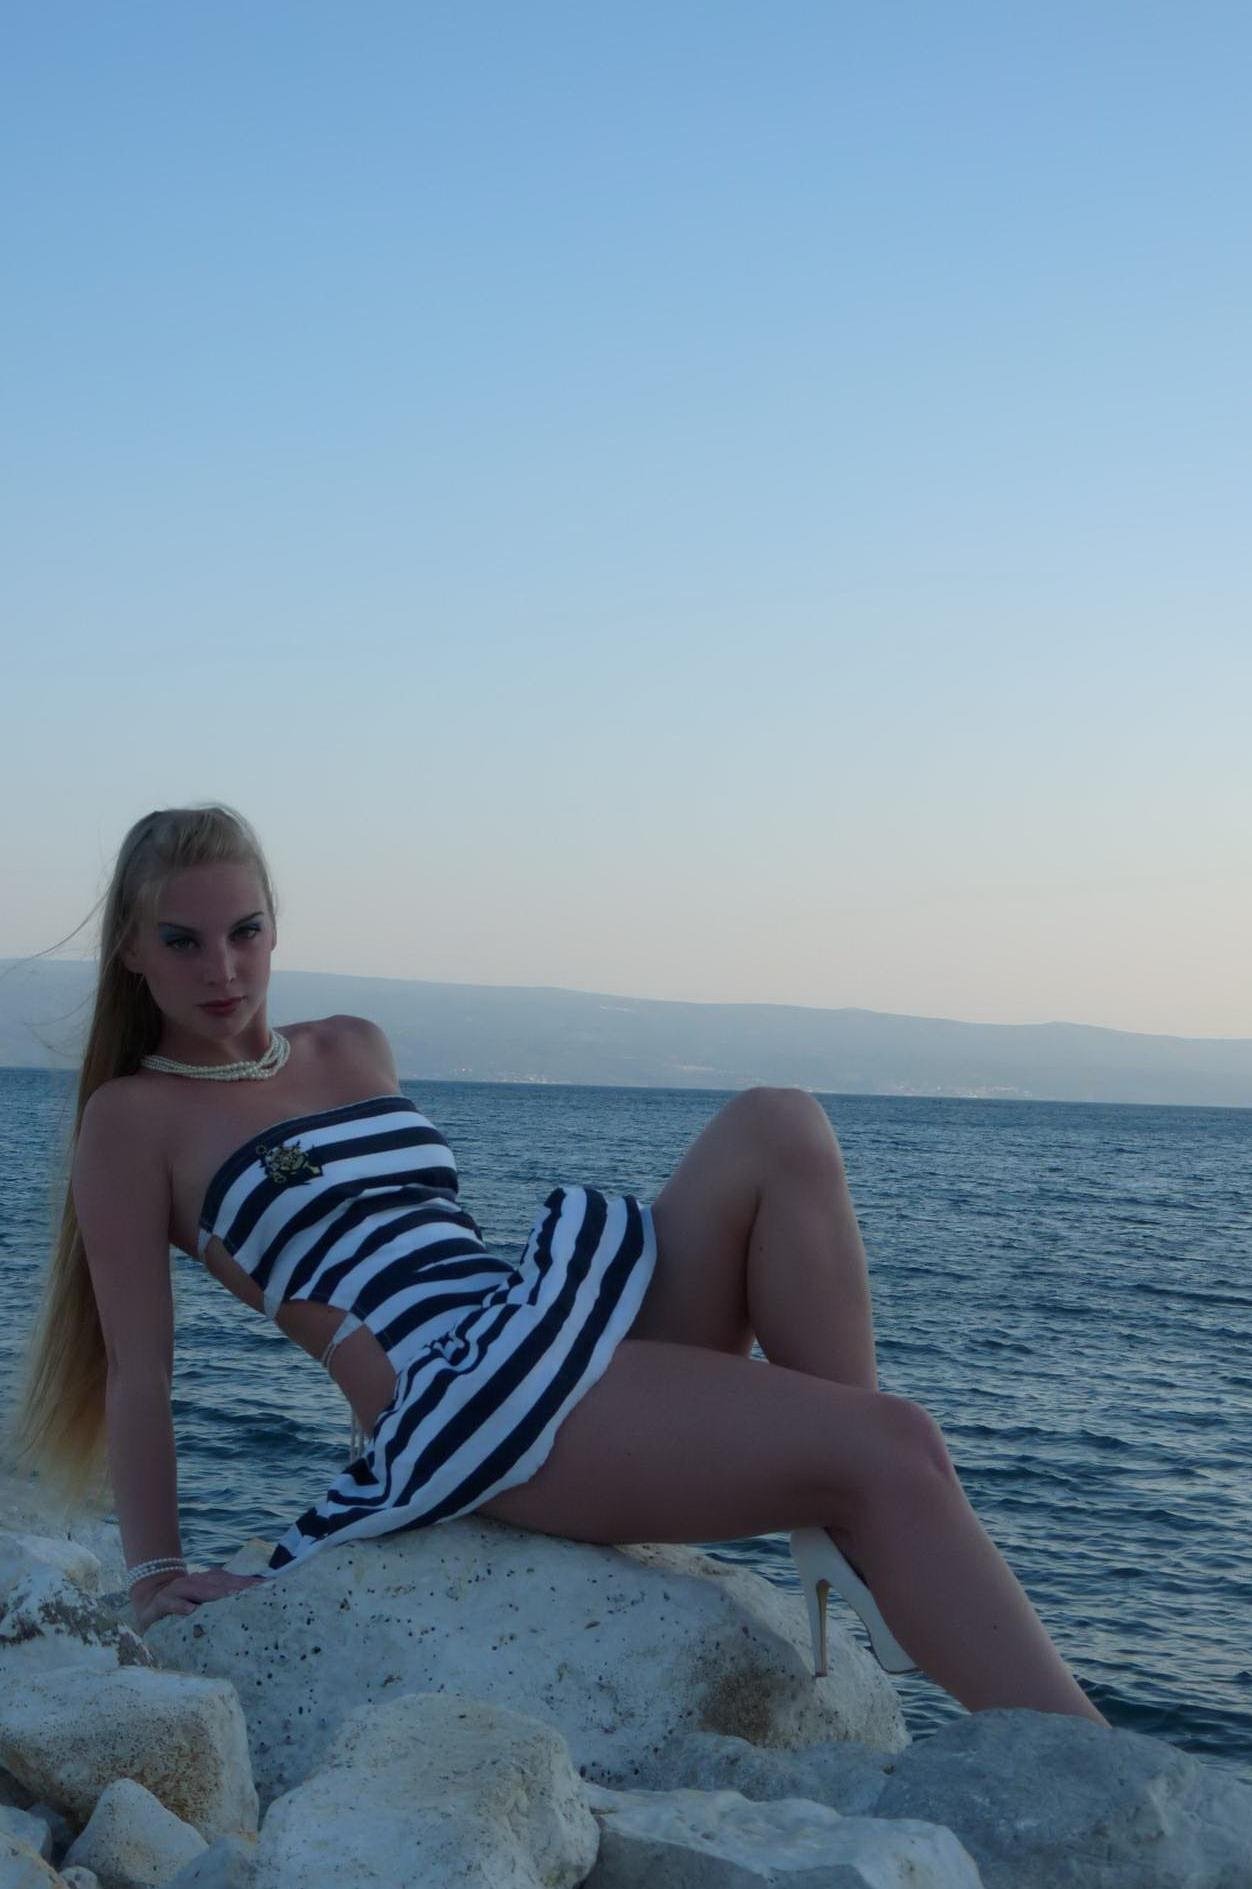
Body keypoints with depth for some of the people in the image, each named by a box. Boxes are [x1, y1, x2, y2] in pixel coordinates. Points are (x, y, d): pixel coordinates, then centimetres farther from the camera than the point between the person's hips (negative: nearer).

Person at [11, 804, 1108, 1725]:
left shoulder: (353, 1052, 21)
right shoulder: (135, 1119, 2)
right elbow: (139, 1361, -2)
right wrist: (156, 1575, -5)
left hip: (554, 1331, 8)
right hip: (461, 1400, -7)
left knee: (779, 1126, -16)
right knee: (890, 1447, -22)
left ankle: (852, 1543, -18)